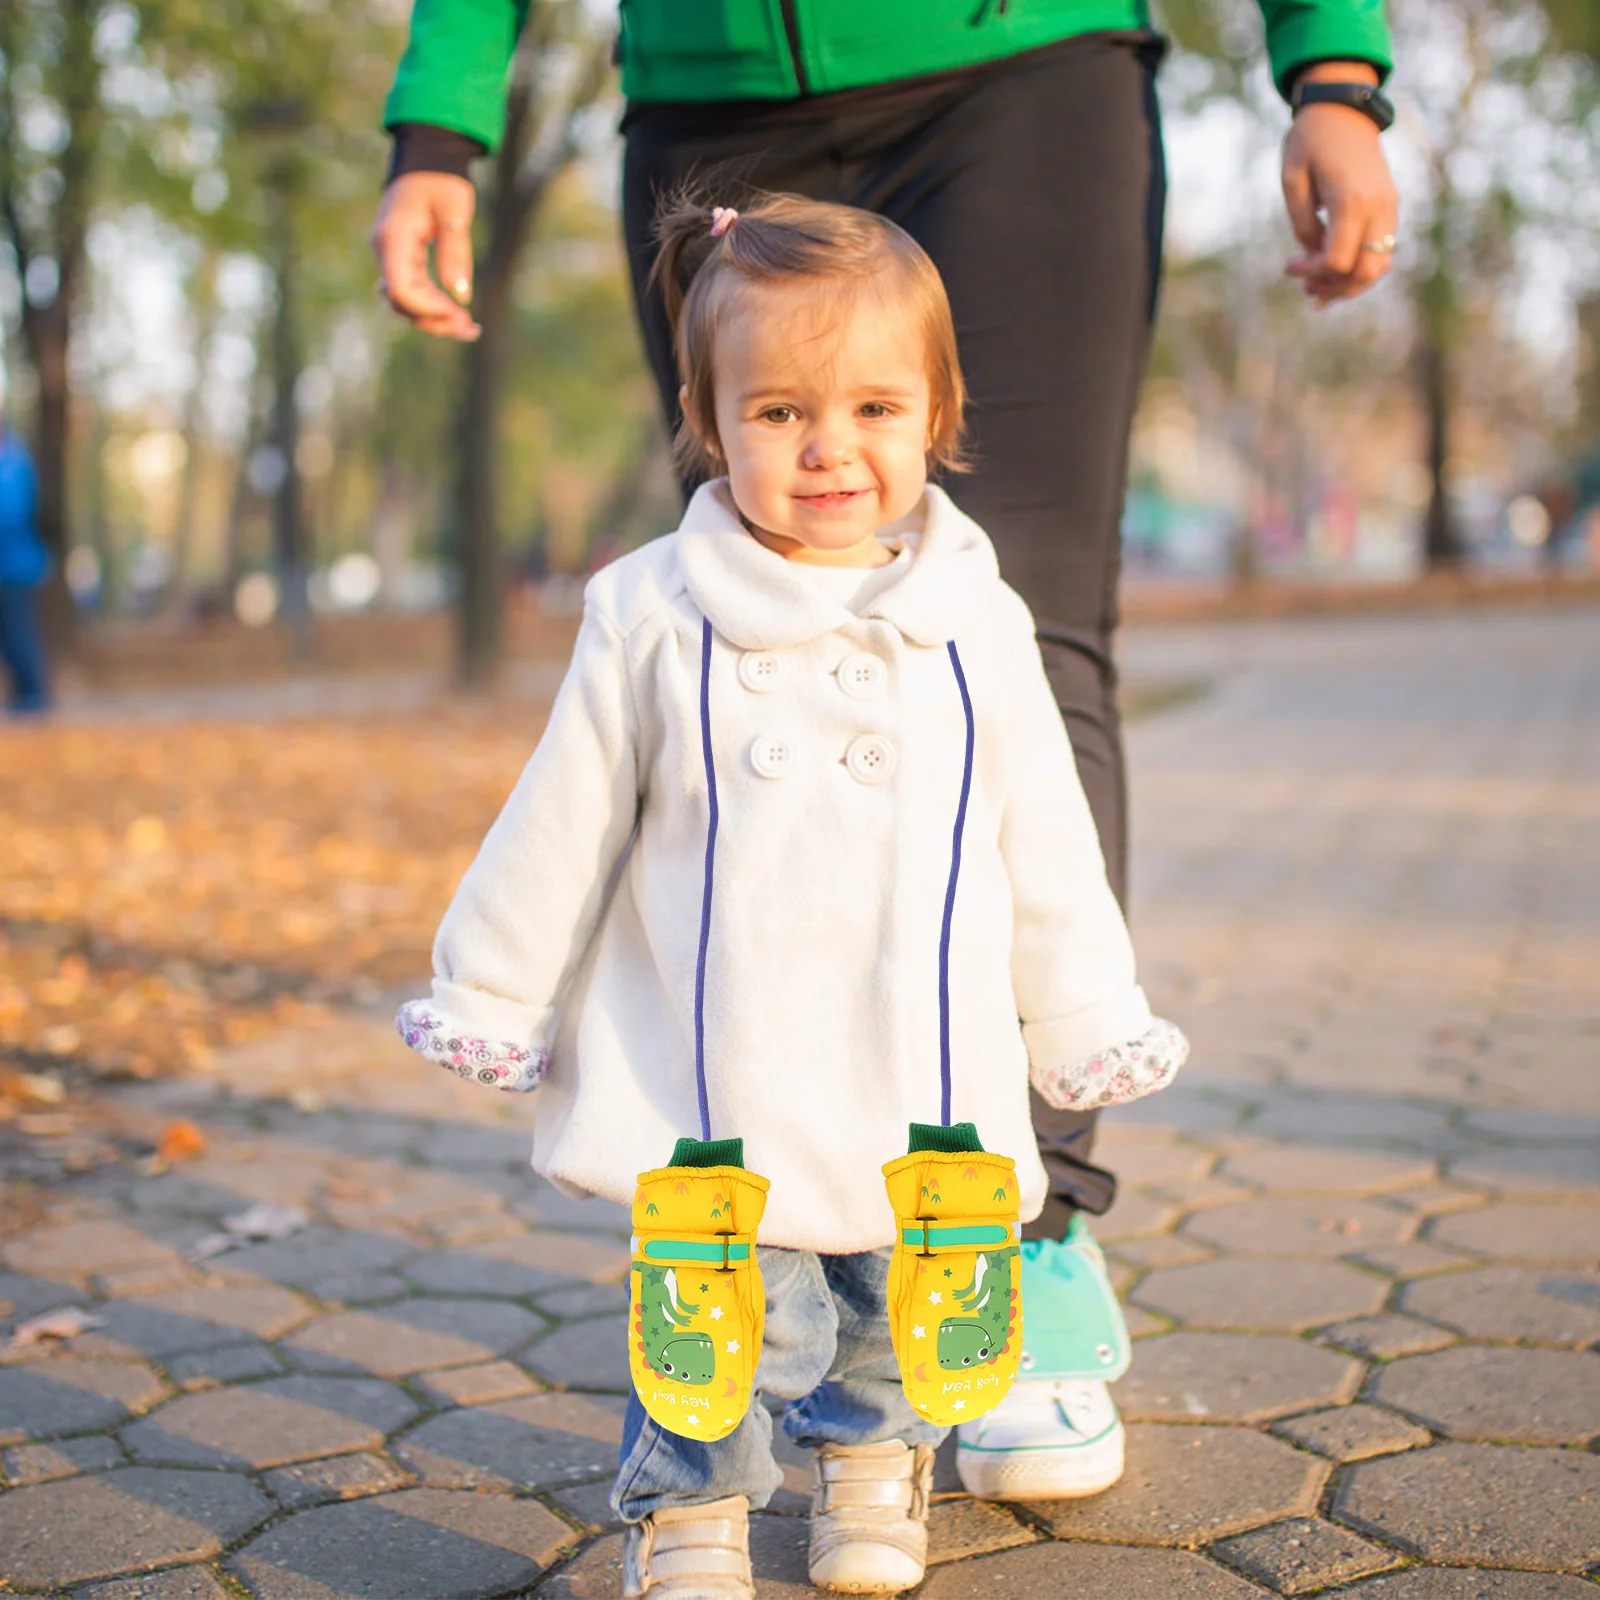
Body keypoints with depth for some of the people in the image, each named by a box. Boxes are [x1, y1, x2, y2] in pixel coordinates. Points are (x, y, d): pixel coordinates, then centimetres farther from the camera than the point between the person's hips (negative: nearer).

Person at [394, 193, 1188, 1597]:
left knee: (905, 1296, 12)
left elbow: (1044, 844, 8)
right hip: (713, 1079, -2)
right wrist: (492, 999, 9)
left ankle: (871, 1455, 42)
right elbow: (564, 828, 4)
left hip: (924, 1081, 2)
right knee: (737, 1302, -9)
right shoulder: (652, 616, -4)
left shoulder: (975, 625, 0)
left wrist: (1089, 1024, 11)